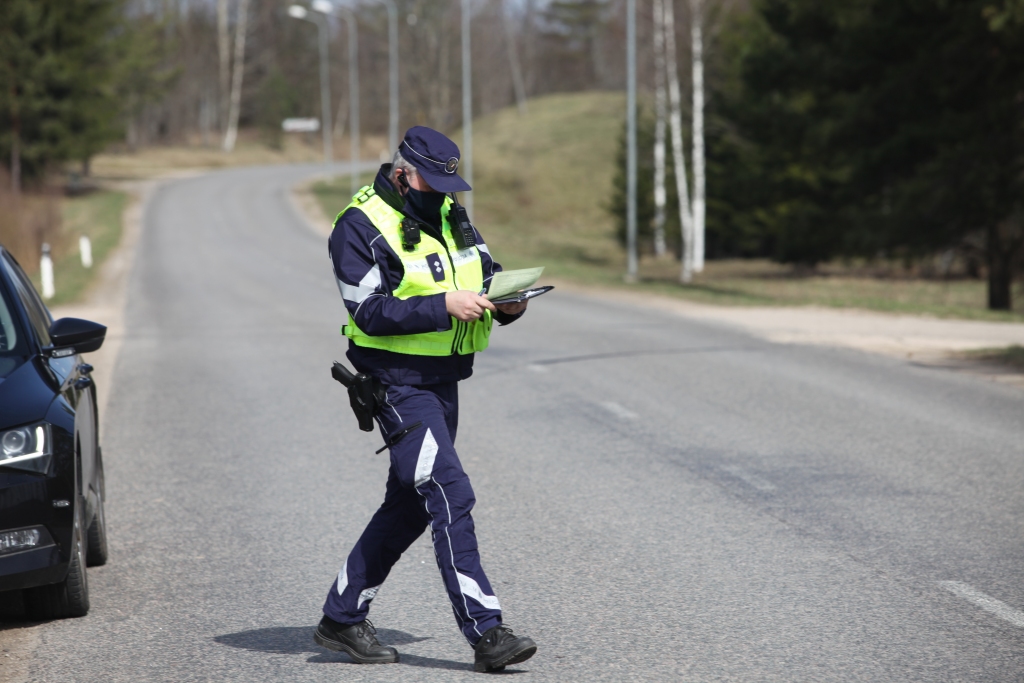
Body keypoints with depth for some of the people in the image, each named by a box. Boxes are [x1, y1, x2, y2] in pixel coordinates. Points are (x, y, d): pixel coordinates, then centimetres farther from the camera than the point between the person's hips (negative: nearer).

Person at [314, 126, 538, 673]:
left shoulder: (448, 216, 11)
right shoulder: (358, 227, -12)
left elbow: (488, 274, 14)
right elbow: (370, 312, -19)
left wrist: (506, 302, -9)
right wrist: (444, 306, -26)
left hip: (443, 381, 8)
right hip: (398, 383, -8)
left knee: (409, 506, 14)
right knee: (450, 496, -16)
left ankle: (341, 618, 26)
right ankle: (485, 632, -17)